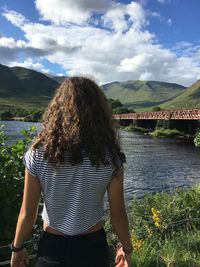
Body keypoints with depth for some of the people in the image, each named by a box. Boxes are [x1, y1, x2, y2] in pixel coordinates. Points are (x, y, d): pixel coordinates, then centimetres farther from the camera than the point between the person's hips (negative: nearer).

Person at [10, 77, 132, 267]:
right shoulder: (109, 157, -18)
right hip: (93, 246, 1)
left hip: (52, 246, 0)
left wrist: (17, 248, 8)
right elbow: (118, 215, -9)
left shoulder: (39, 153, -18)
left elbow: (27, 214, -10)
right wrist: (127, 248, 9)